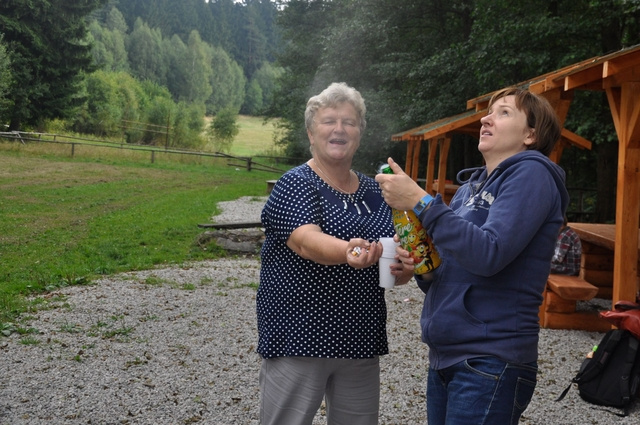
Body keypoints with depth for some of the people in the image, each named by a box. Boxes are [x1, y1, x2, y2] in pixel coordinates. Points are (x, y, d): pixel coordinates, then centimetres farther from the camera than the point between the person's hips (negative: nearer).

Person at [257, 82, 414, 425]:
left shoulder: (375, 191, 9)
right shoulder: (295, 184, -7)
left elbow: (397, 258, 15)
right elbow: (306, 241, -25)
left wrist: (403, 269, -9)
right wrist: (349, 251, -45)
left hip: (361, 342, 6)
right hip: (299, 340, -5)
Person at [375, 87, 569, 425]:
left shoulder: (531, 173, -9)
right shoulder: (470, 186, 14)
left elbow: (489, 254, -23)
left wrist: (420, 202, -21)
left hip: (491, 360, -7)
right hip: (443, 354, 8)